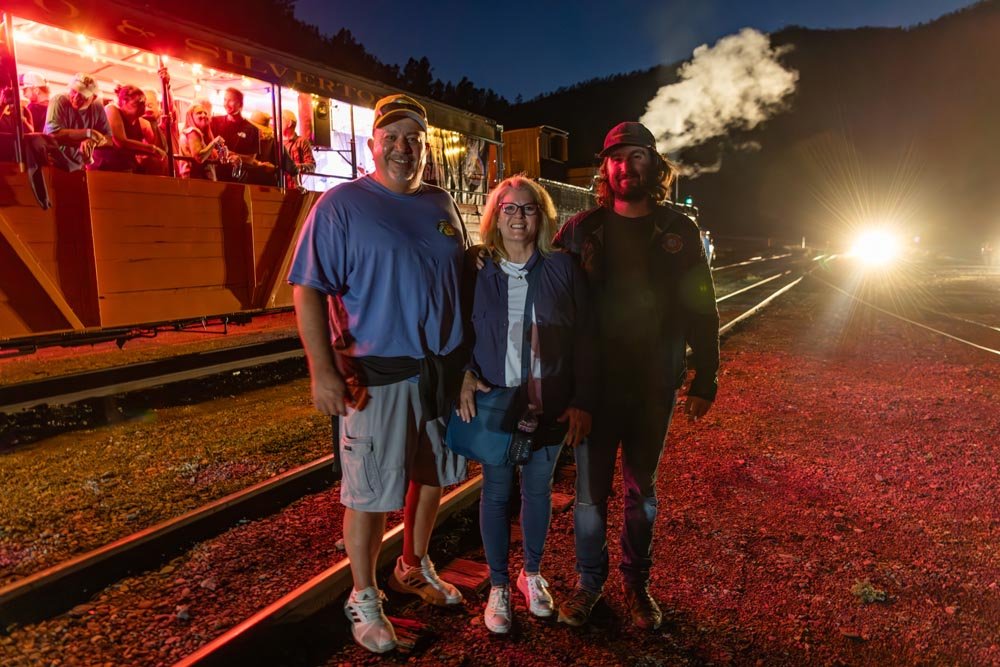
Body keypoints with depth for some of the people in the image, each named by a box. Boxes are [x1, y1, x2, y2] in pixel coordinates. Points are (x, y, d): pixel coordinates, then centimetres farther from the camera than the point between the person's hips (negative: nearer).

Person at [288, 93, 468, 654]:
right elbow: (308, 290, -10)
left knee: (432, 476, 18)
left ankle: (415, 568, 41)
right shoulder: (341, 205, -6)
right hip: (377, 374, -5)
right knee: (370, 492, 4)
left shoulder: (443, 205, 10)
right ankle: (364, 598, 26)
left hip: (444, 368, 6)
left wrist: (466, 359, 13)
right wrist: (323, 371, -18)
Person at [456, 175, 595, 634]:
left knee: (538, 489, 16)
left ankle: (532, 574, 39)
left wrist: (583, 402, -6)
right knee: (496, 492, 10)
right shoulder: (476, 271, -2)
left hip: (550, 406, 1)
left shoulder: (562, 269, -3)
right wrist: (464, 375, -12)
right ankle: (498, 585, 30)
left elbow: (584, 339, -2)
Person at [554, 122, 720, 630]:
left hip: (655, 386, 1)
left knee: (641, 488, 16)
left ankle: (636, 581, 35)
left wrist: (705, 380, 1)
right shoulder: (582, 228, -1)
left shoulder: (679, 231, 1)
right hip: (594, 383, -1)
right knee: (590, 490, 10)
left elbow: (701, 310, 4)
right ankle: (588, 581, 30)